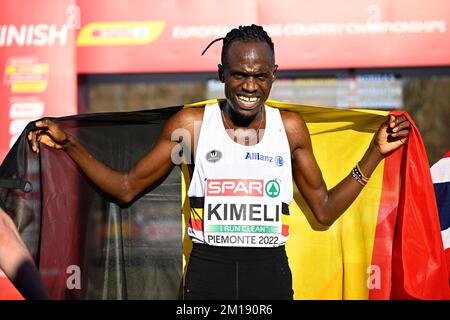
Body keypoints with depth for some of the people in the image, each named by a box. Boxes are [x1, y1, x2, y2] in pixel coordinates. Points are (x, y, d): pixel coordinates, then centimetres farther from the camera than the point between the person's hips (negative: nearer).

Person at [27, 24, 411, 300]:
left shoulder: (290, 127, 4)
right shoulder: (192, 124, -1)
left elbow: (325, 210, 10)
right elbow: (127, 187, 6)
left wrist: (376, 152, 5)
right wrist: (69, 145, -2)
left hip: (270, 271, 1)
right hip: (208, 269, -1)